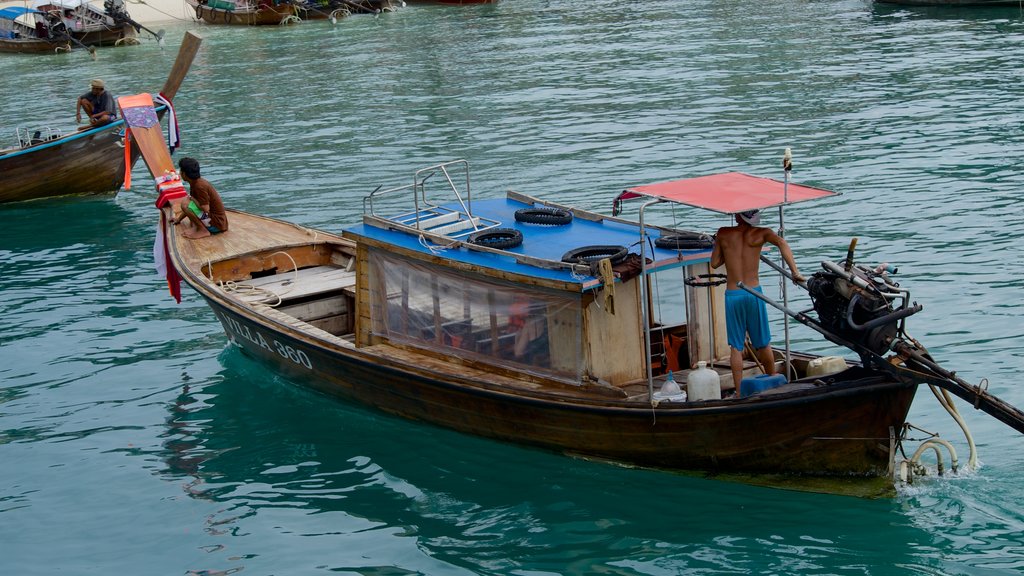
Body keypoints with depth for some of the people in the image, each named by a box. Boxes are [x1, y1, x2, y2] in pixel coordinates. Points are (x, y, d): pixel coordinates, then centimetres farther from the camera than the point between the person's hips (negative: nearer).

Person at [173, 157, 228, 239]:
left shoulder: (200, 186, -21)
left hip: (216, 224, -10)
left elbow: (205, 209, -26)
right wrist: (179, 219, 26)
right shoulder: (196, 182, 10)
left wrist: (192, 199, -11)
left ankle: (203, 231, -12)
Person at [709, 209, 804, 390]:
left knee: (736, 347, 4)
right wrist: (794, 271, -19)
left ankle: (739, 392, 2)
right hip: (754, 293, 0)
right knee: (763, 344, 14)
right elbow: (782, 243, -17)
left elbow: (714, 263, 10)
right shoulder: (761, 233, 1)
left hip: (732, 295, 0)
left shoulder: (723, 233, 4)